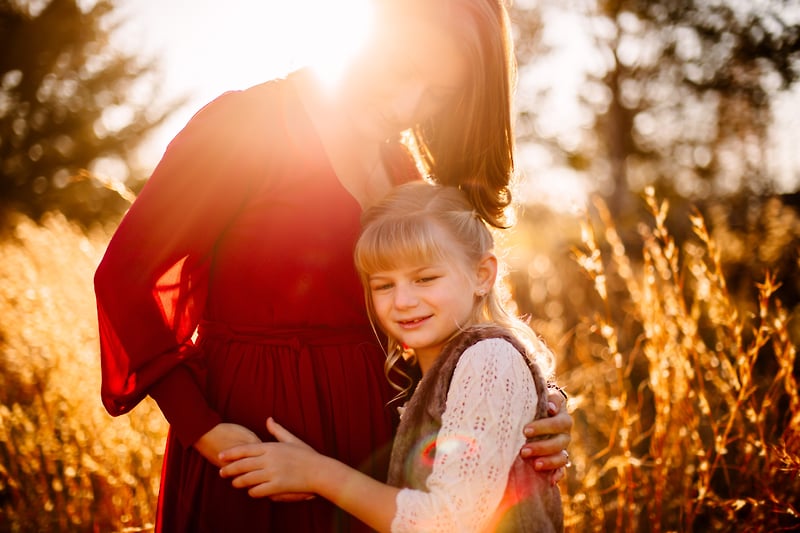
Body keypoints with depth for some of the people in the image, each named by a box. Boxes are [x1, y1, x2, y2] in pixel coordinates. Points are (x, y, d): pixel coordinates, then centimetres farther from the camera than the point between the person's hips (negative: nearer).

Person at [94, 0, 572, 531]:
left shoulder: (404, 168, 6)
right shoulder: (246, 125, -13)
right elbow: (126, 273, -15)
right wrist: (204, 431, -23)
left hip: (371, 441, 6)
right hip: (251, 439, -6)